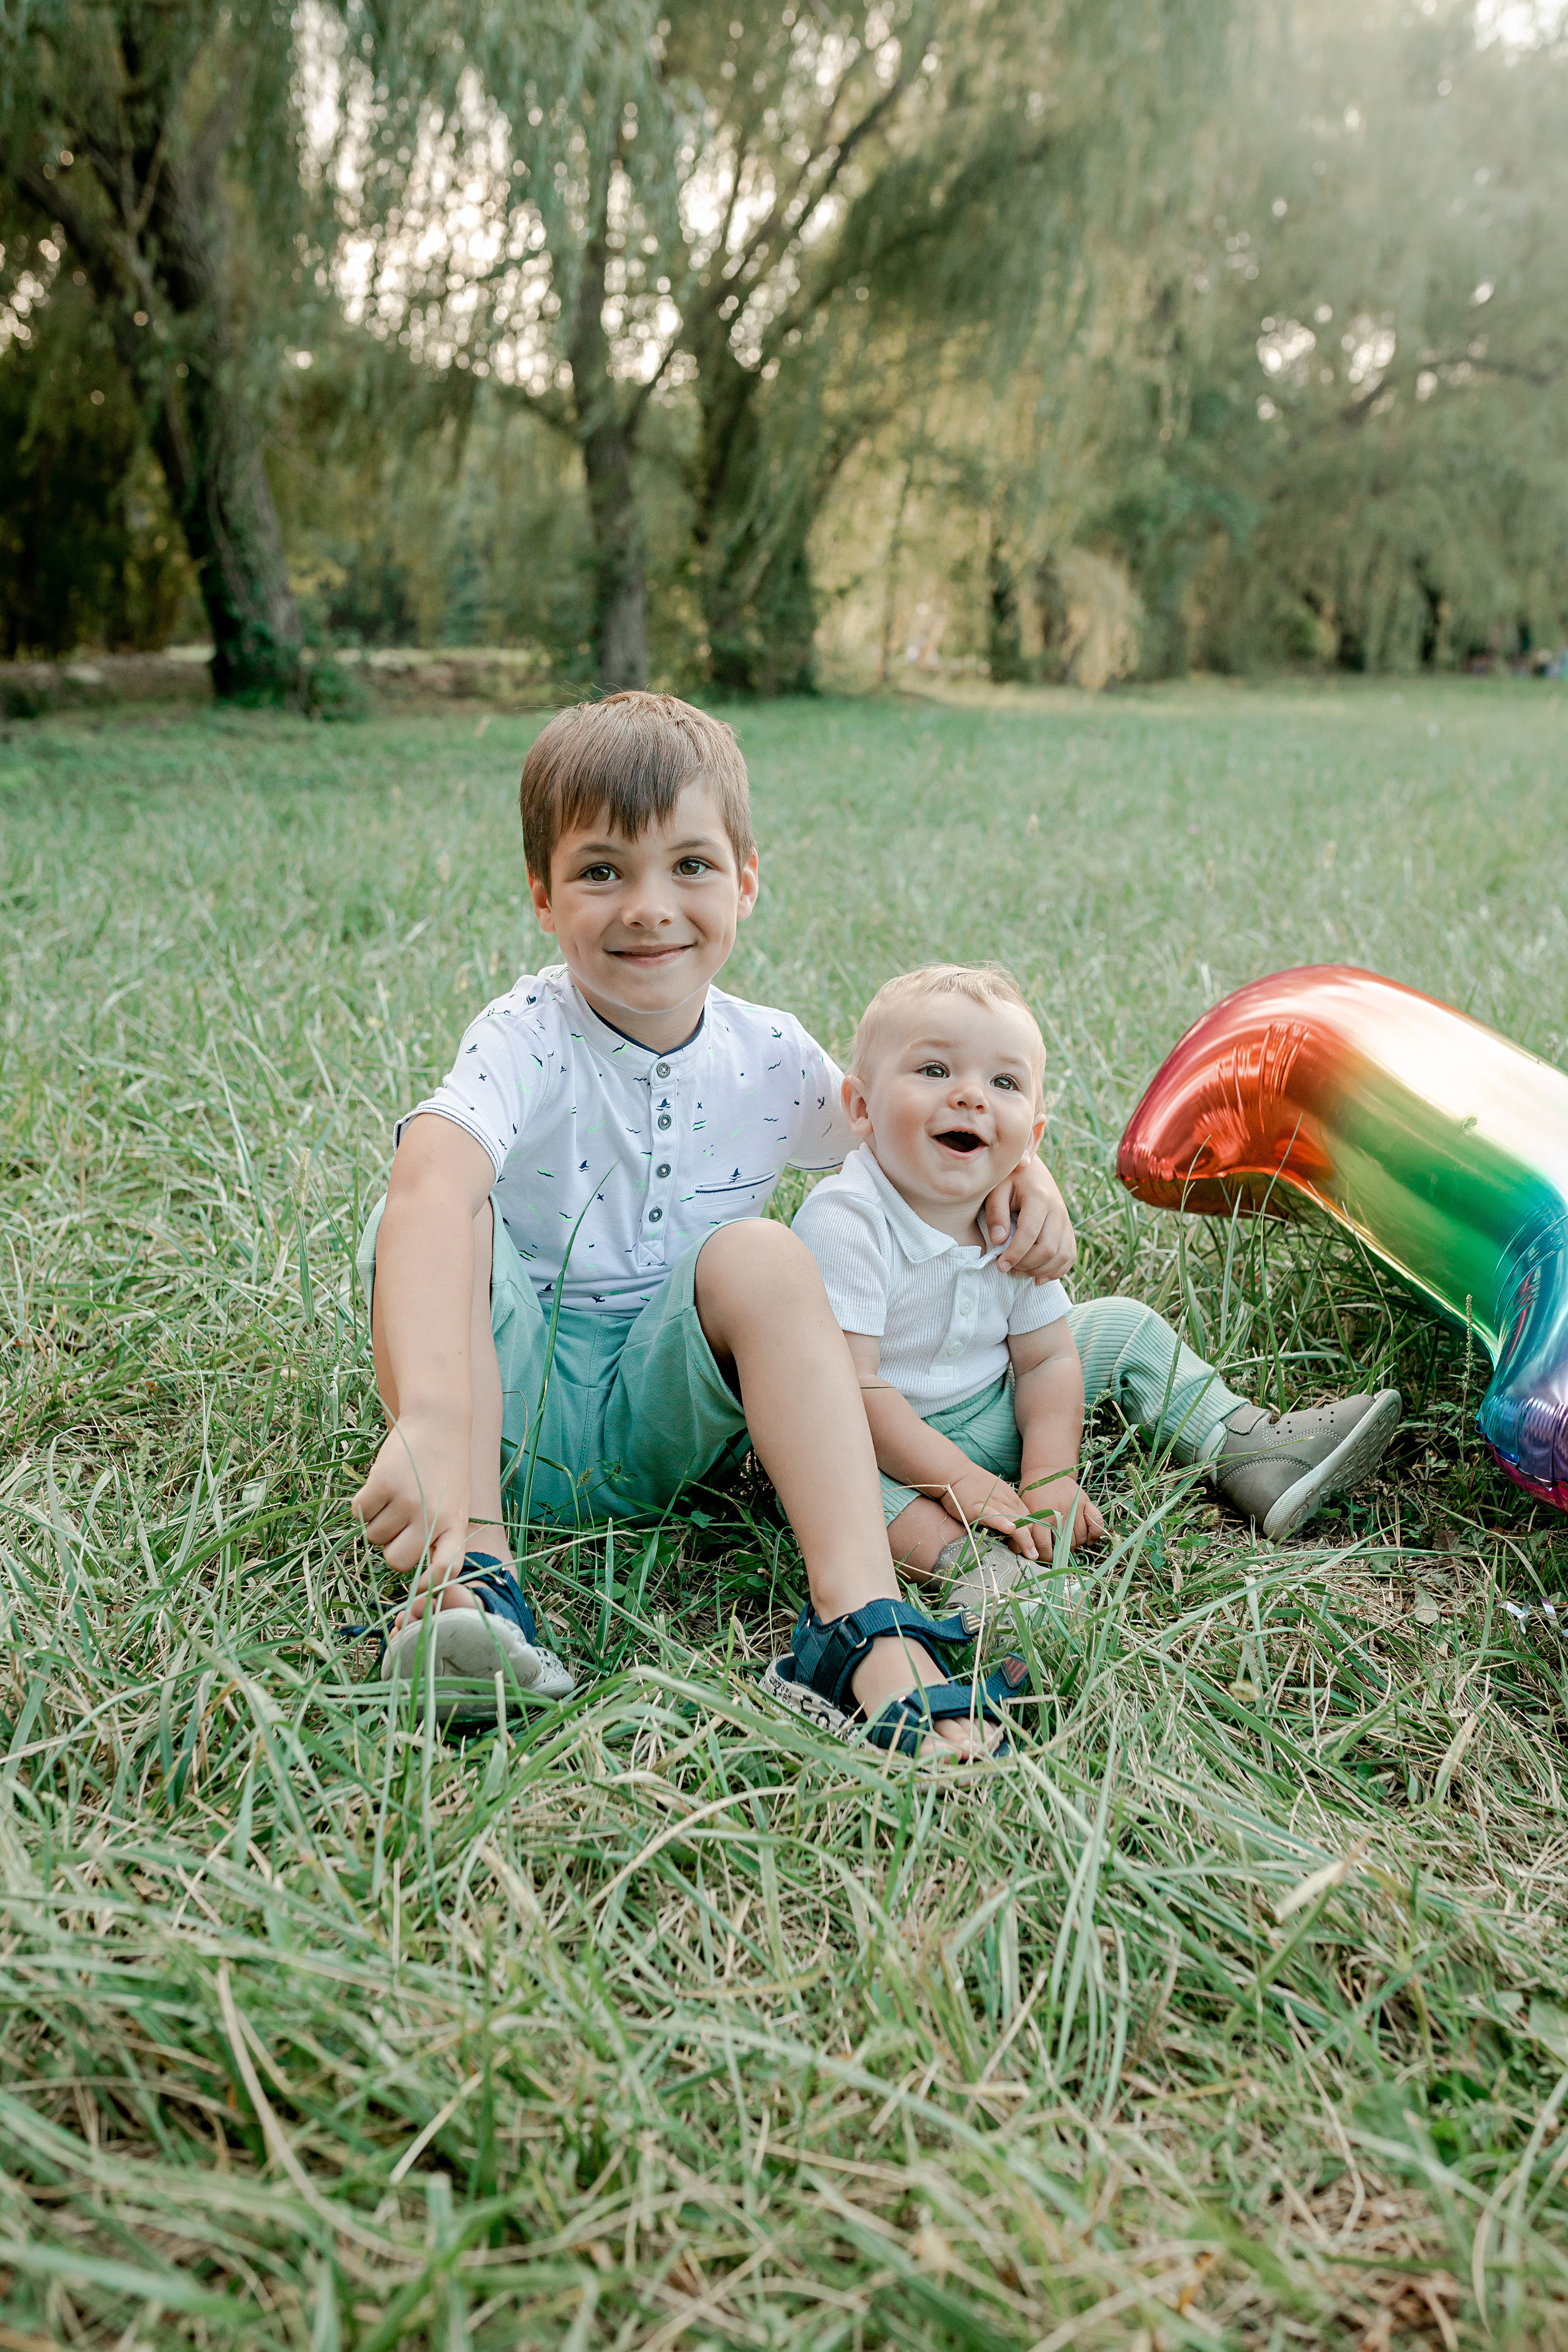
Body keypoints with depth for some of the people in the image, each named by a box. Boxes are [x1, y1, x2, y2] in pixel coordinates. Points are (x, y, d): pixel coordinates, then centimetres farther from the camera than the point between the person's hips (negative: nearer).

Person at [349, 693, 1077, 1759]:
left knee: (762, 1253, -26)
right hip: (519, 1405, -2)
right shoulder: (528, 1040, -18)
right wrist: (433, 1421, -58)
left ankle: (866, 1621, -34)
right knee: (428, 1219, -28)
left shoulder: (768, 1056, -3)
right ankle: (471, 1575, -35)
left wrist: (1017, 1163, -7)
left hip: (662, 1424, 2)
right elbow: (434, 1186, -40)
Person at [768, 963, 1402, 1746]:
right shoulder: (846, 1221, -29)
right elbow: (849, 1389, -32)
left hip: (988, 1417, 6)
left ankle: (1248, 1453, 3)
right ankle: (963, 1557, -52)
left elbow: (1046, 1357, -2)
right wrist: (966, 1486, -33)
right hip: (889, 1441, -6)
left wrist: (1049, 1476, -18)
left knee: (1120, 1326, 5)